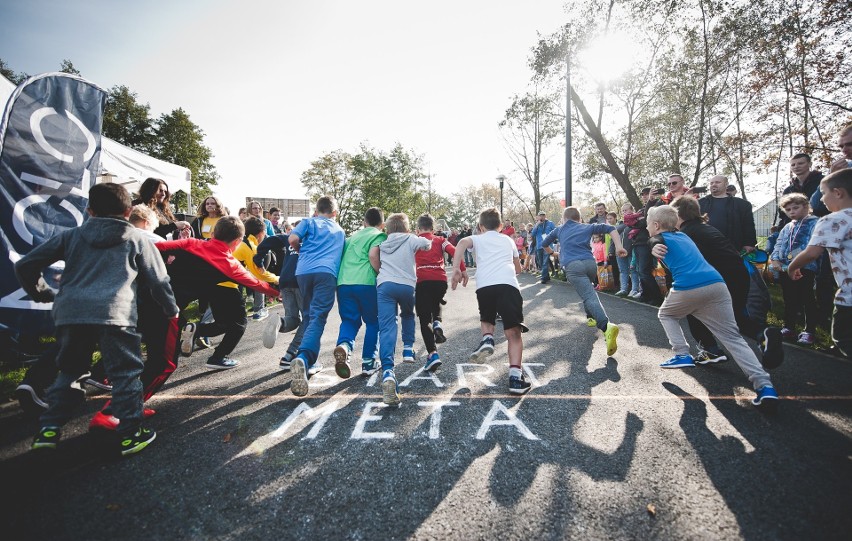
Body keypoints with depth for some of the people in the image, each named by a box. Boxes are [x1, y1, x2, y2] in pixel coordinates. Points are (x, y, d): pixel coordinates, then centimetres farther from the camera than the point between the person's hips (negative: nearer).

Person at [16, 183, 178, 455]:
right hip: (114, 314, -4)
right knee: (126, 373, 4)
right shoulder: (138, 239, 12)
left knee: (69, 370, 23)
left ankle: (49, 428, 24)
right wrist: (171, 308, 26)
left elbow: (24, 266, 18)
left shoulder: (71, 236, 19)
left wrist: (41, 294, 35)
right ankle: (130, 433, 7)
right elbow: (158, 280, 12)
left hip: (69, 313, 4)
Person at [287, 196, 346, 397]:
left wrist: (302, 251, 22)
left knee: (309, 316, 18)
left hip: (304, 271, 1)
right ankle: (303, 358, -37)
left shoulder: (308, 222, 21)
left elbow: (293, 239, 5)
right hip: (327, 273, -1)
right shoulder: (340, 230, 30)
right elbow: (341, 253, 31)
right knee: (318, 319, -14)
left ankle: (309, 360, 23)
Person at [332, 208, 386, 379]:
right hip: (367, 283, -4)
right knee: (373, 322, 13)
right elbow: (373, 255, -12)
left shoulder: (353, 236, 25)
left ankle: (344, 345, -21)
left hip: (343, 282, 4)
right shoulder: (379, 236, 7)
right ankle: (368, 363, 14)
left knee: (349, 320, 11)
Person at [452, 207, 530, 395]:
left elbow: (462, 243, -1)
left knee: (486, 320, 28)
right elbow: (518, 269, 38)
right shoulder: (508, 240, 30)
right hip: (508, 284, 0)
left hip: (484, 285, 0)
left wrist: (456, 270, -7)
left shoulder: (478, 239, 24)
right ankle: (515, 377, -12)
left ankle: (487, 339, -2)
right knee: (513, 333, 1)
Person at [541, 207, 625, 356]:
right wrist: (618, 246, 6)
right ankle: (592, 318, 36)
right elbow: (610, 228, 15)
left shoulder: (559, 230, 26)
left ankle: (606, 326, -40)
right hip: (590, 262, 3)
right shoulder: (587, 227, 26)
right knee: (588, 290, 34)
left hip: (572, 265, -3)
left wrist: (552, 252, 58)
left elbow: (544, 244, 38)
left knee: (590, 297, -18)